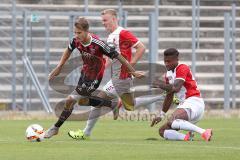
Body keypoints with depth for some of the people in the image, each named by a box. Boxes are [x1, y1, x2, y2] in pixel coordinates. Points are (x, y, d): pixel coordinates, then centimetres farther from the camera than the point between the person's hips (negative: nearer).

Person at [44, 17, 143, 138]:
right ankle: (112, 104, 36)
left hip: (95, 78, -7)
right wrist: (59, 67, 6)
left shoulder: (98, 44, -33)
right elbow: (68, 51, 10)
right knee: (82, 101, 23)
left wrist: (133, 72, -16)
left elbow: (117, 56, -23)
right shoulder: (76, 41, -16)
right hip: (85, 72, 7)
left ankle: (56, 127, 9)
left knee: (70, 100, -8)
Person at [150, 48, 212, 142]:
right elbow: (169, 97, 25)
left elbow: (176, 88, -22)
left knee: (171, 121, -36)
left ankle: (204, 132, -41)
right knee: (163, 131, 2)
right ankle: (187, 137, -17)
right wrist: (161, 116, 23)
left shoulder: (182, 68, -8)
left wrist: (161, 85, -9)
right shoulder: (169, 74, 18)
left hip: (193, 102, -10)